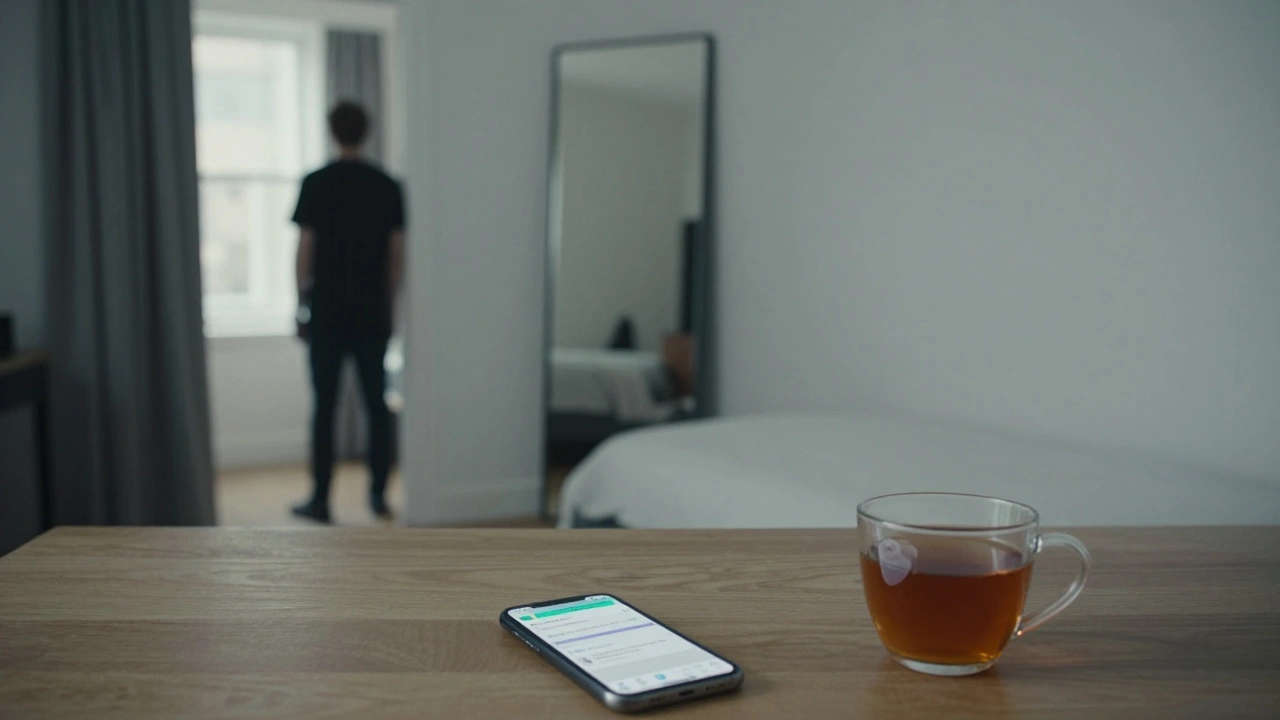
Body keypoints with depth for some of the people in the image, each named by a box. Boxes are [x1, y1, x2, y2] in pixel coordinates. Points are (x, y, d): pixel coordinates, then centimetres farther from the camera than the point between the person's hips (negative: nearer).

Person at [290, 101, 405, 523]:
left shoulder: (316, 183, -5)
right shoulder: (387, 186, 3)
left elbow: (305, 249, -6)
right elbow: (397, 253, 3)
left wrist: (301, 306, 3)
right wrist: (388, 303, 12)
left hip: (327, 313, -2)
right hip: (373, 314, 2)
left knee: (325, 406, 3)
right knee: (377, 404, 9)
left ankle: (320, 499, 7)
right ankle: (378, 494, 14)